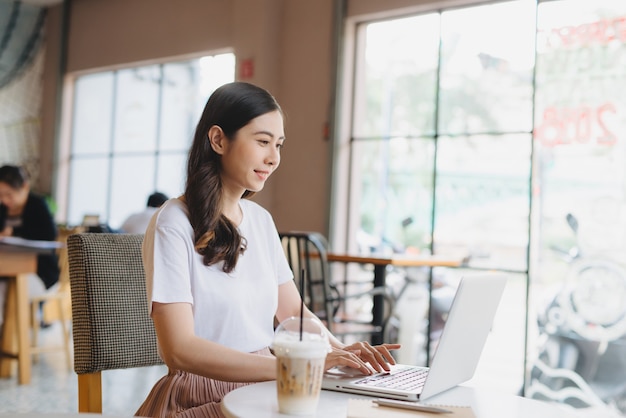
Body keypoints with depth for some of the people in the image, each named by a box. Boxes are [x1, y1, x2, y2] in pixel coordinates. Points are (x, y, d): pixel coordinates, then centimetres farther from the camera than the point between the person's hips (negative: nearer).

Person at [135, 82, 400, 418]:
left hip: (260, 389, 6)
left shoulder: (261, 220, 9)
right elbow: (179, 349, -20)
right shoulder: (174, 223, -12)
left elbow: (292, 312, 11)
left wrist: (339, 350, -9)